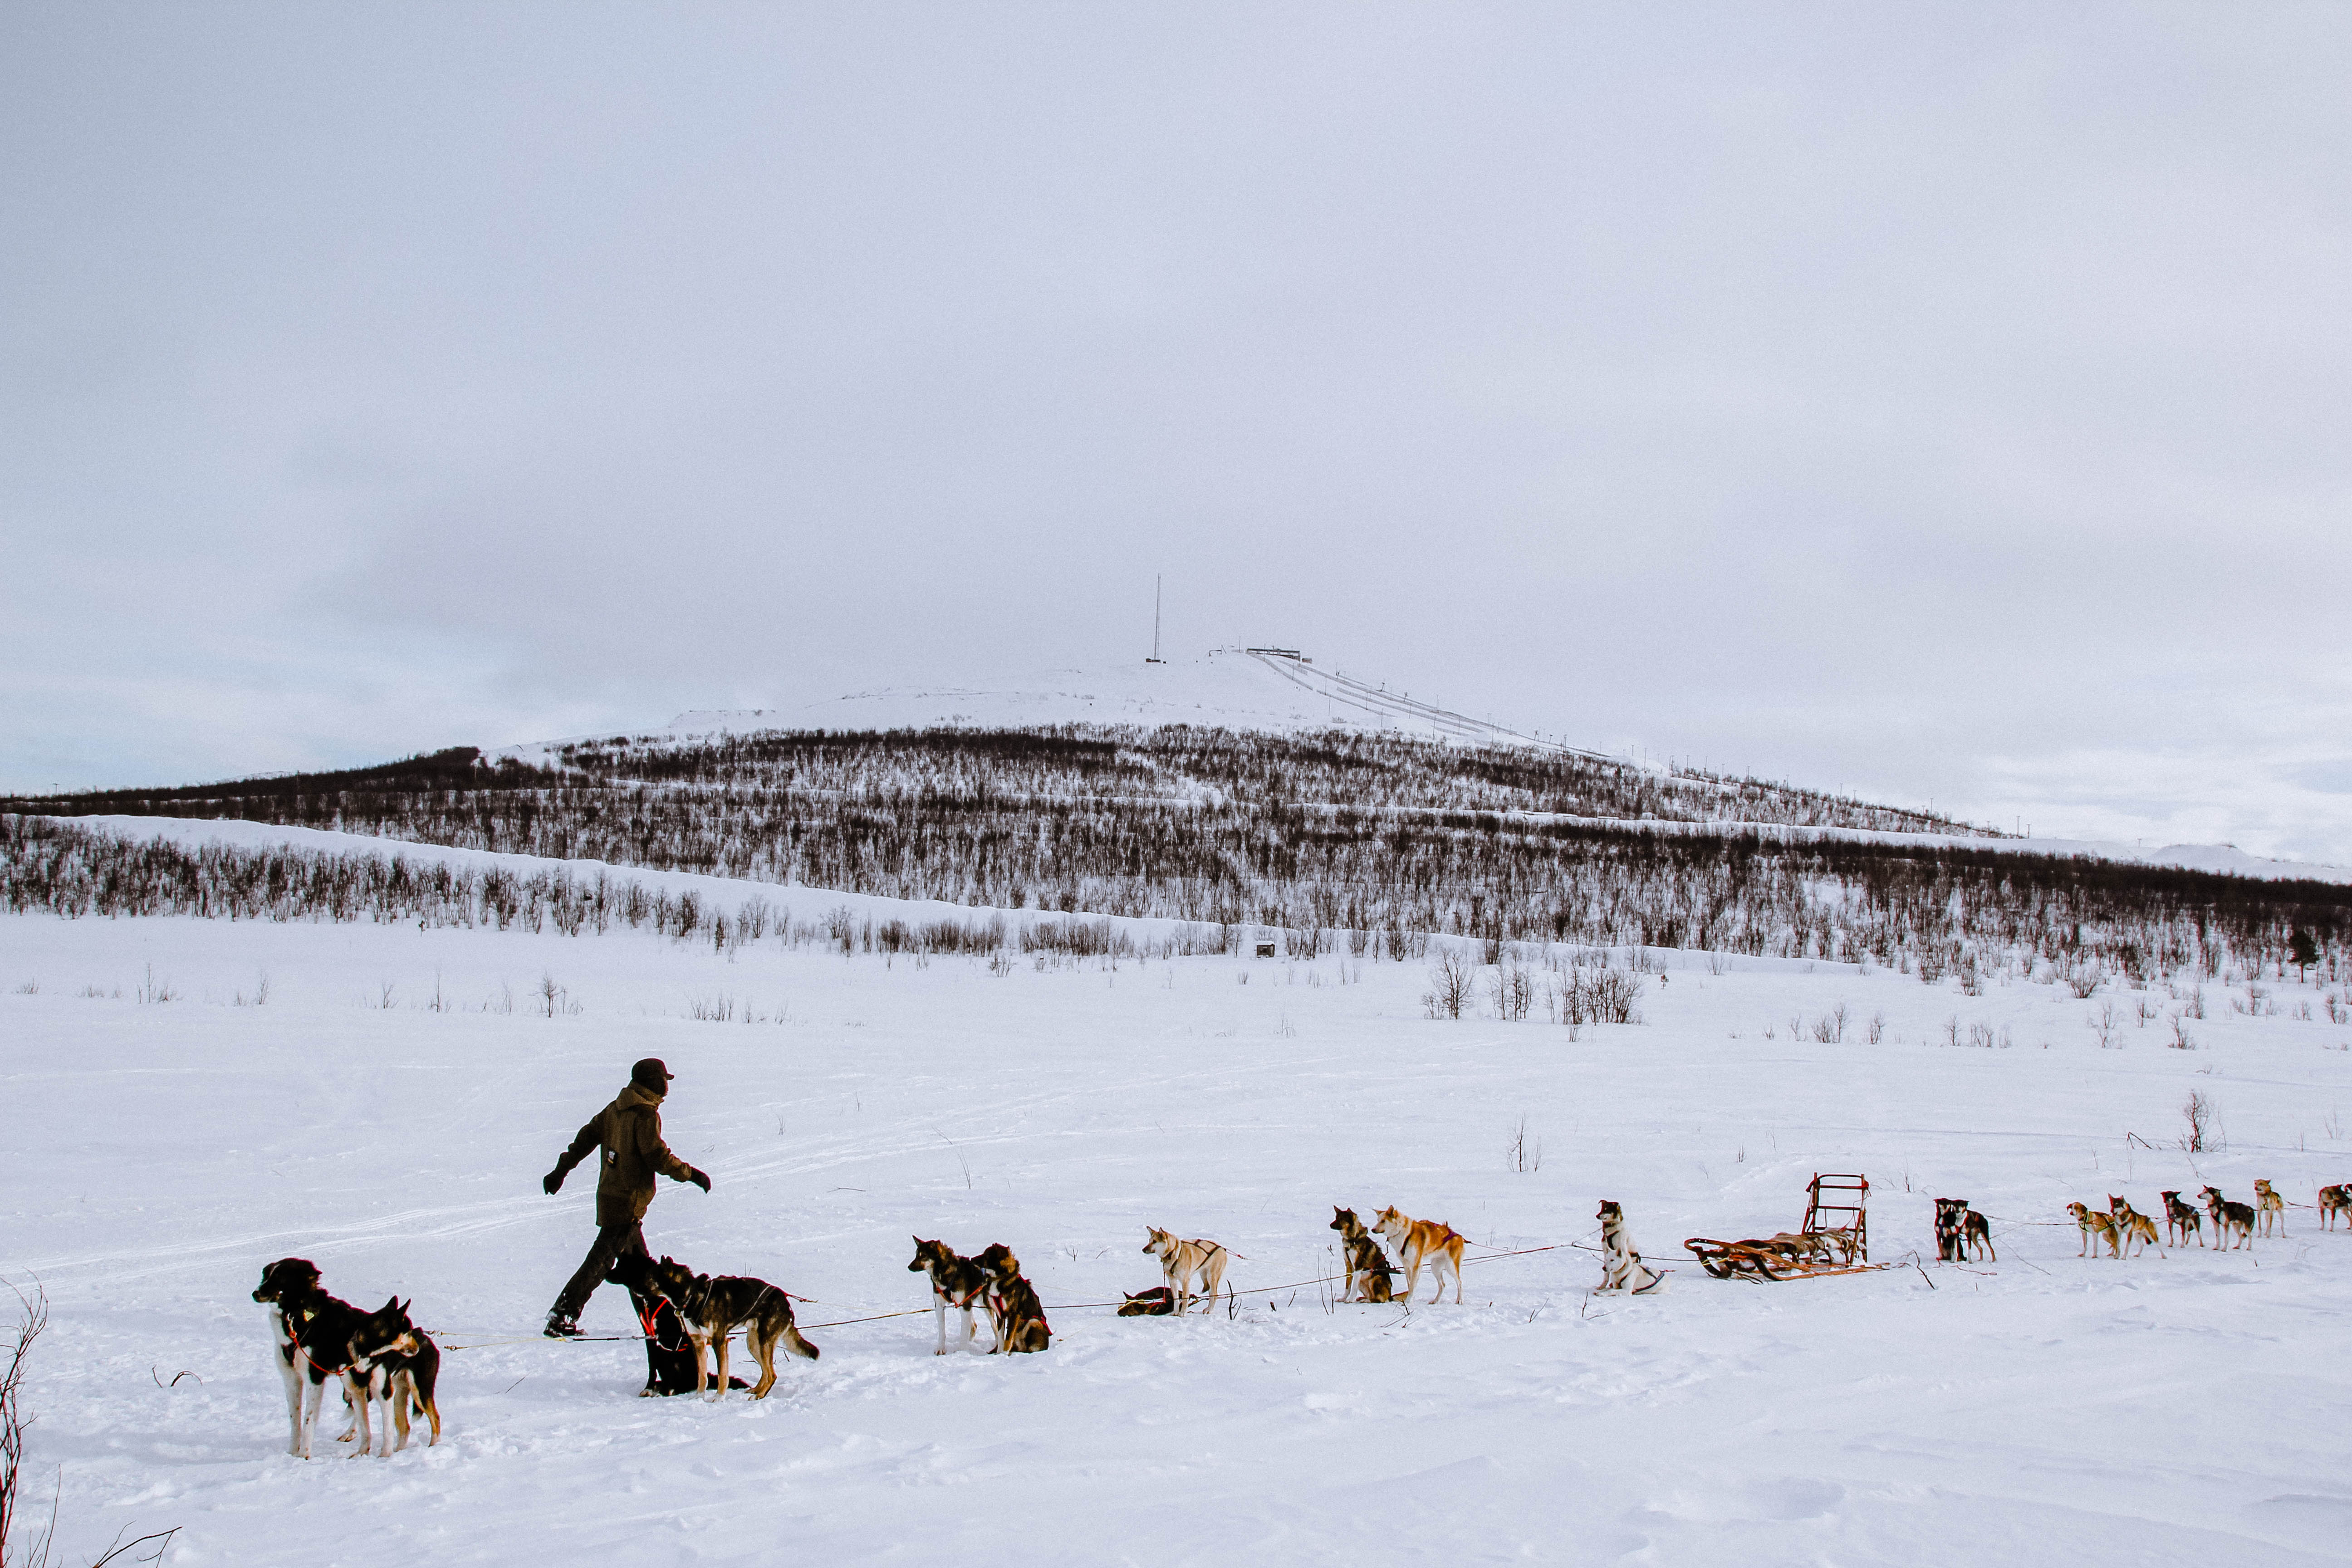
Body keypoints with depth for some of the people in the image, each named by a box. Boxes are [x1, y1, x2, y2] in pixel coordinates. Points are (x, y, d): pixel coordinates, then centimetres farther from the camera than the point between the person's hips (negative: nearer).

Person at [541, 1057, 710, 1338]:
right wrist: (692, 1174, -7)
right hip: (627, 1203, -9)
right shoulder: (646, 1114, -16)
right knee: (600, 1262, -8)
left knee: (640, 1263, 15)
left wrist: (561, 1170, 20)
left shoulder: (616, 1109, 10)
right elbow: (658, 1157, -18)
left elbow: (586, 1138, 14)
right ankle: (562, 1317, -9)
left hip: (609, 1196, 9)